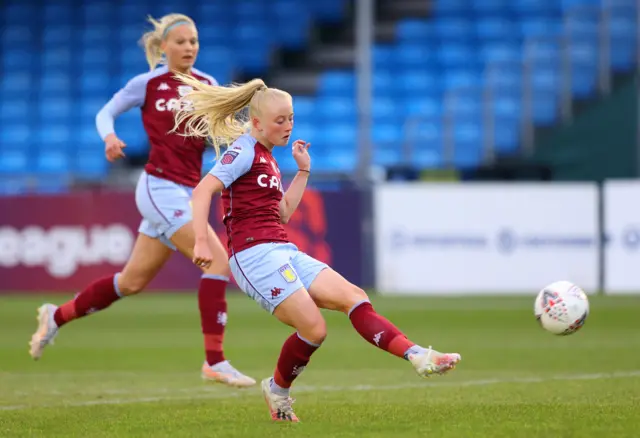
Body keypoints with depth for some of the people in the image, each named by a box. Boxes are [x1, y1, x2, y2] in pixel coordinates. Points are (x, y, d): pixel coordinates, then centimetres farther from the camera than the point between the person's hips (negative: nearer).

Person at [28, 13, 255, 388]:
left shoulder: (207, 85, 9)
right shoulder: (148, 84, -3)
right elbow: (106, 113, 7)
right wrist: (109, 137, -13)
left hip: (185, 193, 6)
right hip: (161, 187, -6)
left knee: (133, 281, 14)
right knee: (218, 261, -19)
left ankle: (57, 316, 32)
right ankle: (215, 361, -16)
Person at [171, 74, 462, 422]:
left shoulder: (267, 159, 23)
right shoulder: (245, 151, -5)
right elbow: (202, 190, -16)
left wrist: (303, 171, 19)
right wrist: (201, 242, -25)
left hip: (284, 254, 9)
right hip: (254, 254, -9)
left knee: (353, 297, -8)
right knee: (314, 329, -17)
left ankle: (418, 357, -19)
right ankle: (278, 390, 9)